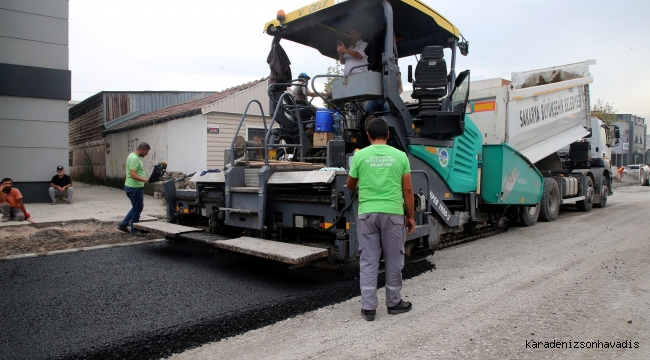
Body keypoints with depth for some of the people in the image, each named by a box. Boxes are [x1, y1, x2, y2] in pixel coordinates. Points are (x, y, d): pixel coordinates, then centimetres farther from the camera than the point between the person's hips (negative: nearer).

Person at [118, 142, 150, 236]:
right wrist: (146, 180, -34)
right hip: (134, 187, -11)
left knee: (137, 207, 20)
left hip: (137, 187, 11)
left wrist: (145, 179, 18)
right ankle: (134, 230, 13)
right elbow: (133, 175, -28)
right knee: (137, 208, 0)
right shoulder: (134, 158, -20)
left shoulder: (136, 157, 13)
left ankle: (123, 225, 26)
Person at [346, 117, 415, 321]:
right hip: (393, 213, 0)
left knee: (368, 261, 8)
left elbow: (350, 186, 13)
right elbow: (407, 190, 2)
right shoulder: (400, 156, 1)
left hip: (367, 213, 0)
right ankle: (394, 303, 26)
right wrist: (410, 216, 12)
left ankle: (368, 307, 12)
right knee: (393, 260, 13)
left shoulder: (360, 155, 1)